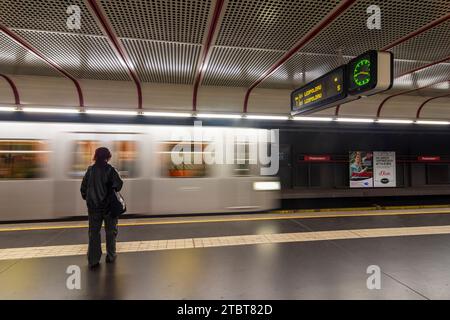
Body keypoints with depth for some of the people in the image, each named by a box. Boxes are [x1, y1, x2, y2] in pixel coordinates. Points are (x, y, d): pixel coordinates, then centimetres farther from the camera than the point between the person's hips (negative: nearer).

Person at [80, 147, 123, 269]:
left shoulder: (90, 170, 0)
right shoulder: (110, 170, -12)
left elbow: (83, 187, 2)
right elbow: (118, 185, -17)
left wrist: (87, 198, 15)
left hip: (93, 206, 3)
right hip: (109, 205, -3)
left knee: (94, 232, 10)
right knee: (110, 231, 13)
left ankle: (93, 260, 10)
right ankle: (110, 256, 21)